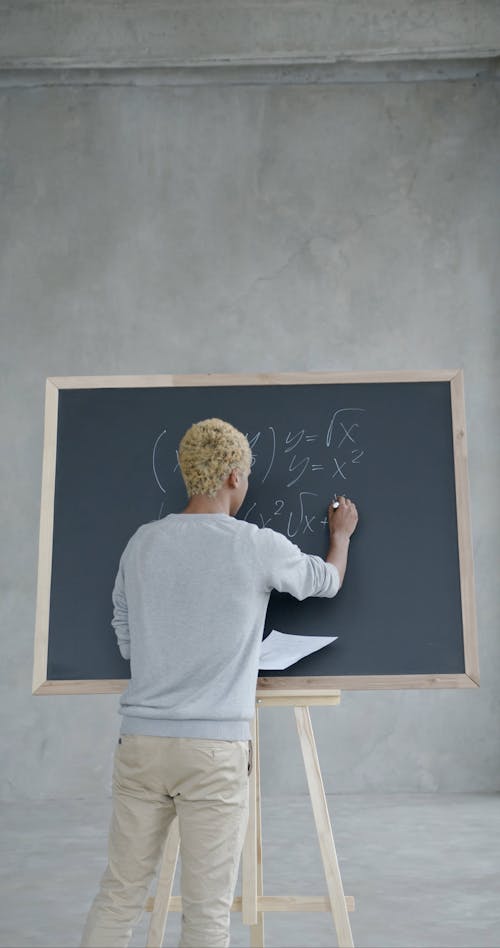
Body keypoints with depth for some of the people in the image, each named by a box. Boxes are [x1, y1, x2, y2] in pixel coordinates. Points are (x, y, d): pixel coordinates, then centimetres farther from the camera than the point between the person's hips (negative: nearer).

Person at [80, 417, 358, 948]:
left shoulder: (142, 542, 4)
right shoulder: (258, 547, -7)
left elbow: (126, 640, 13)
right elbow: (327, 581, 13)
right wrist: (340, 533, 32)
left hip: (140, 740, 5)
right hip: (215, 747, -4)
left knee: (120, 892, 15)